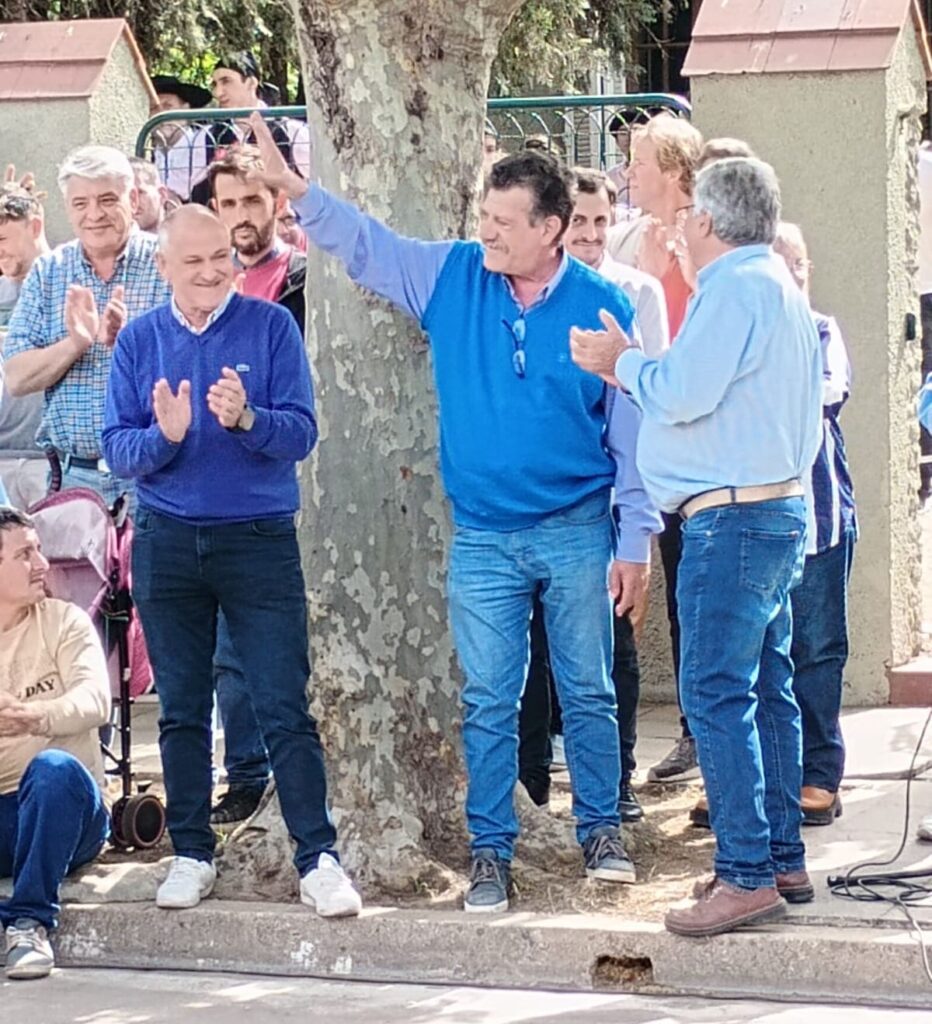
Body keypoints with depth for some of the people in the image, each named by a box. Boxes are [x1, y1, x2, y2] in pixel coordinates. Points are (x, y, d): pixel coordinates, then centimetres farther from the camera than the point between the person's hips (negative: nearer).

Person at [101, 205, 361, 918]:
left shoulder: (271, 327, -3)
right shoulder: (140, 341, 4)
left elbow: (301, 433, -9)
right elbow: (119, 450, 0)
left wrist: (246, 419, -28)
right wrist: (164, 435, -21)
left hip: (260, 537, -3)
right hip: (167, 543, 3)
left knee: (285, 708, -5)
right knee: (181, 710, 10)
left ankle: (318, 859, -2)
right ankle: (192, 854, 20)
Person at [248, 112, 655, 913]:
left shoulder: (603, 306, -7)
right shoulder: (451, 277, -1)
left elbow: (632, 430, -3)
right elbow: (364, 243, 3)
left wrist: (635, 541, -3)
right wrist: (294, 188, -13)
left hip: (577, 533, -2)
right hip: (483, 538, 2)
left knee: (588, 693, 8)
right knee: (488, 702, 5)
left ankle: (600, 830, 24)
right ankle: (491, 851, 14)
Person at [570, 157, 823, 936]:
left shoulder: (736, 287, -14)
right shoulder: (778, 288, 19)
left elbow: (684, 394, -19)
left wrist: (622, 364, -2)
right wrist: (632, 369, 14)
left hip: (735, 515, -11)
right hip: (778, 510, 11)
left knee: (716, 695, -10)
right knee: (766, 690, 13)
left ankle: (747, 875, -11)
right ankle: (784, 860, 18)